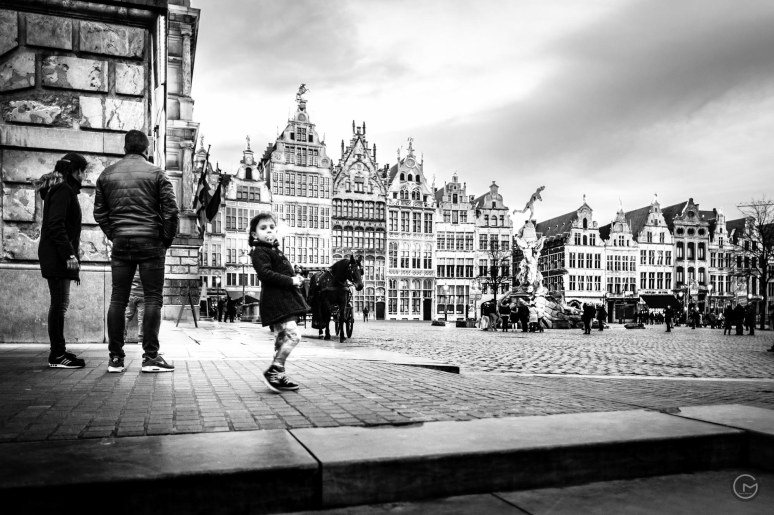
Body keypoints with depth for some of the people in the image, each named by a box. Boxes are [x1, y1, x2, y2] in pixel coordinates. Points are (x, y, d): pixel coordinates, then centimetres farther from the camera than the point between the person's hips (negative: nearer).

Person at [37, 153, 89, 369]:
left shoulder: (61, 189, 20)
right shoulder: (63, 190, -10)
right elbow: (56, 225, -20)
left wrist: (71, 254, 18)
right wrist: (69, 254, -23)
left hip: (57, 256, 10)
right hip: (57, 256, -10)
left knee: (60, 303, 12)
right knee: (59, 303, -8)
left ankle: (58, 351, 19)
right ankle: (57, 356, -5)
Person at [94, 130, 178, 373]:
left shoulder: (107, 174, 11)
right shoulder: (156, 173, 0)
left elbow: (99, 211, 11)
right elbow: (170, 209, -5)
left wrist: (113, 235, 16)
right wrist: (167, 239, 4)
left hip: (120, 243, 4)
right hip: (151, 242, -3)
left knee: (118, 299, 7)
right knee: (153, 298, 0)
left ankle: (115, 357, 9)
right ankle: (150, 356, -1)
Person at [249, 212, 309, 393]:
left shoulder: (276, 251, 22)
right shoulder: (260, 252, -7)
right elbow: (266, 274, -21)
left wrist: (295, 279, 8)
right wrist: (291, 280, -20)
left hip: (285, 299, 10)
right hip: (275, 300, -10)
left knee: (283, 337, 13)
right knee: (293, 334, -19)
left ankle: (278, 377, 20)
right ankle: (273, 371, -13)